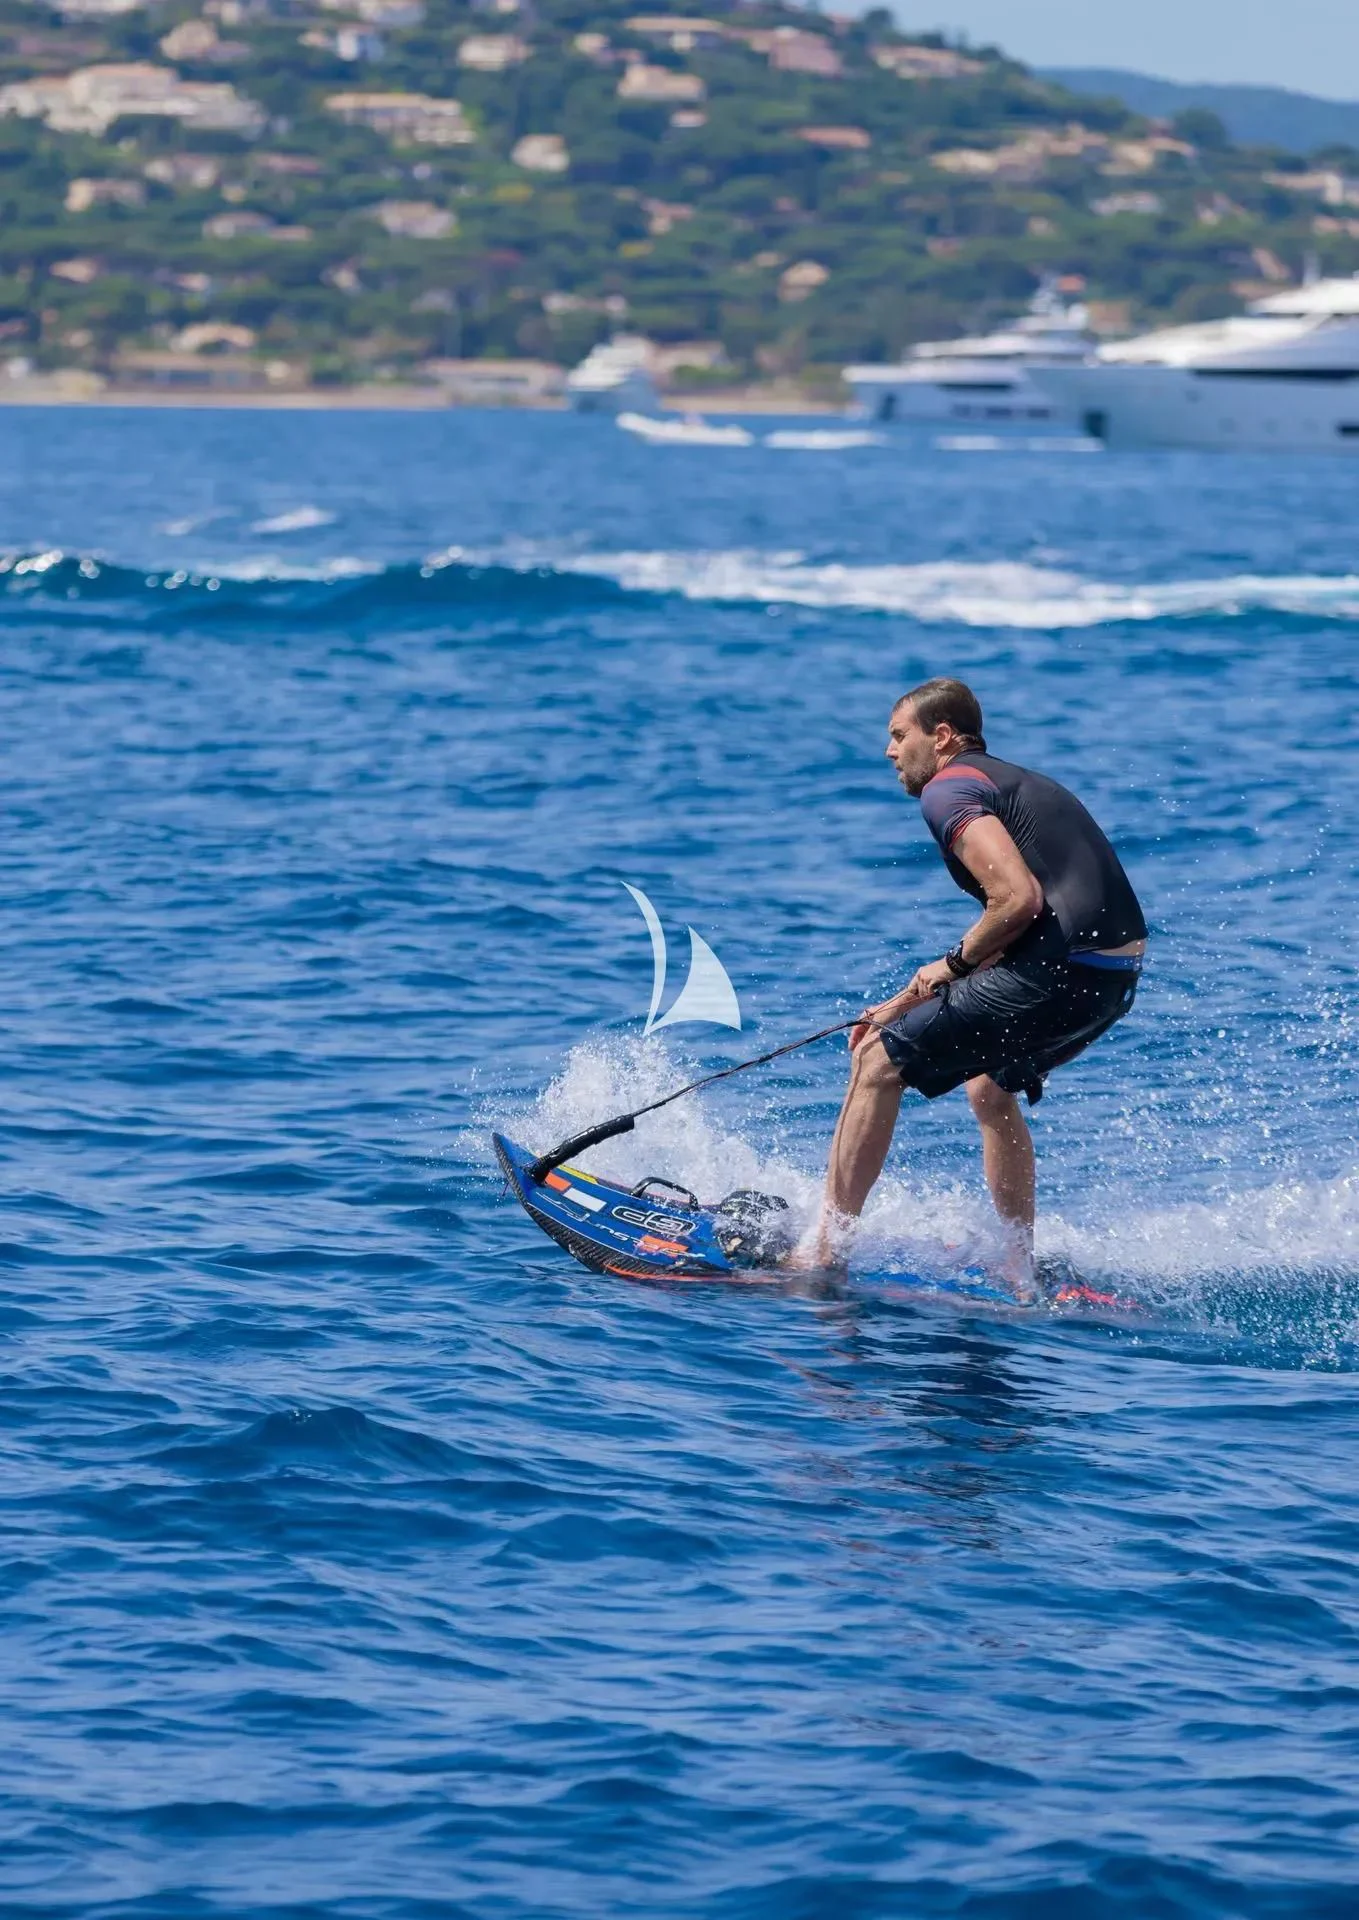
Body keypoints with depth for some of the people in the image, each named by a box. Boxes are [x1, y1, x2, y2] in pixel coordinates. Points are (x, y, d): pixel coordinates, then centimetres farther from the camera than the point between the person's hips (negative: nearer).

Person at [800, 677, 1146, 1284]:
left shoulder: (948, 790, -3)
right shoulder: (1017, 784, 27)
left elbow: (1019, 899, -19)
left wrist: (954, 965, -3)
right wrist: (904, 1004, 32)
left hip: (1061, 970, -9)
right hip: (1119, 975, 9)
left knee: (878, 1062, 1)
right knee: (991, 1086, 31)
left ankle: (824, 1255, 1)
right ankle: (1021, 1276, 30)